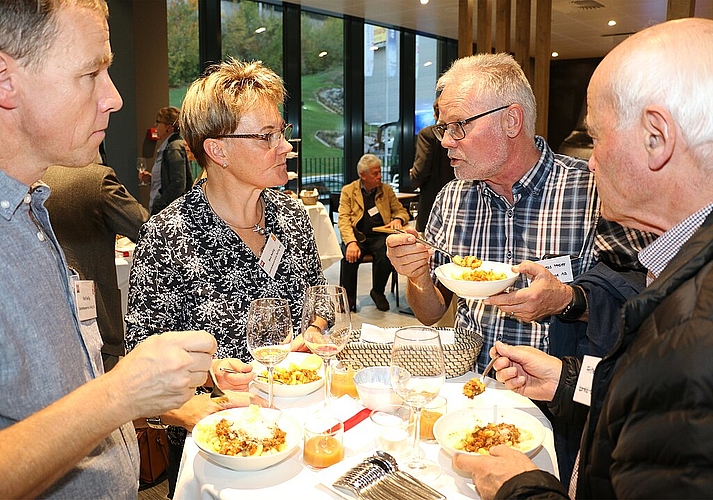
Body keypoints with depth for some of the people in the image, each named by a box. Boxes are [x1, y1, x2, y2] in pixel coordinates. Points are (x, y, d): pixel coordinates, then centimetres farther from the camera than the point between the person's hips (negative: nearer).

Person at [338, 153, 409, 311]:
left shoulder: (386, 190, 15)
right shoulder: (348, 191, 7)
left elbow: (402, 211, 20)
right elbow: (343, 219, -4)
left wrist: (398, 219, -7)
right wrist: (351, 242, -22)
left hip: (379, 235, 2)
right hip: (357, 235, -1)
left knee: (386, 256, -30)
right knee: (350, 257, -32)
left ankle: (378, 292, -2)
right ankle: (348, 297, -8)